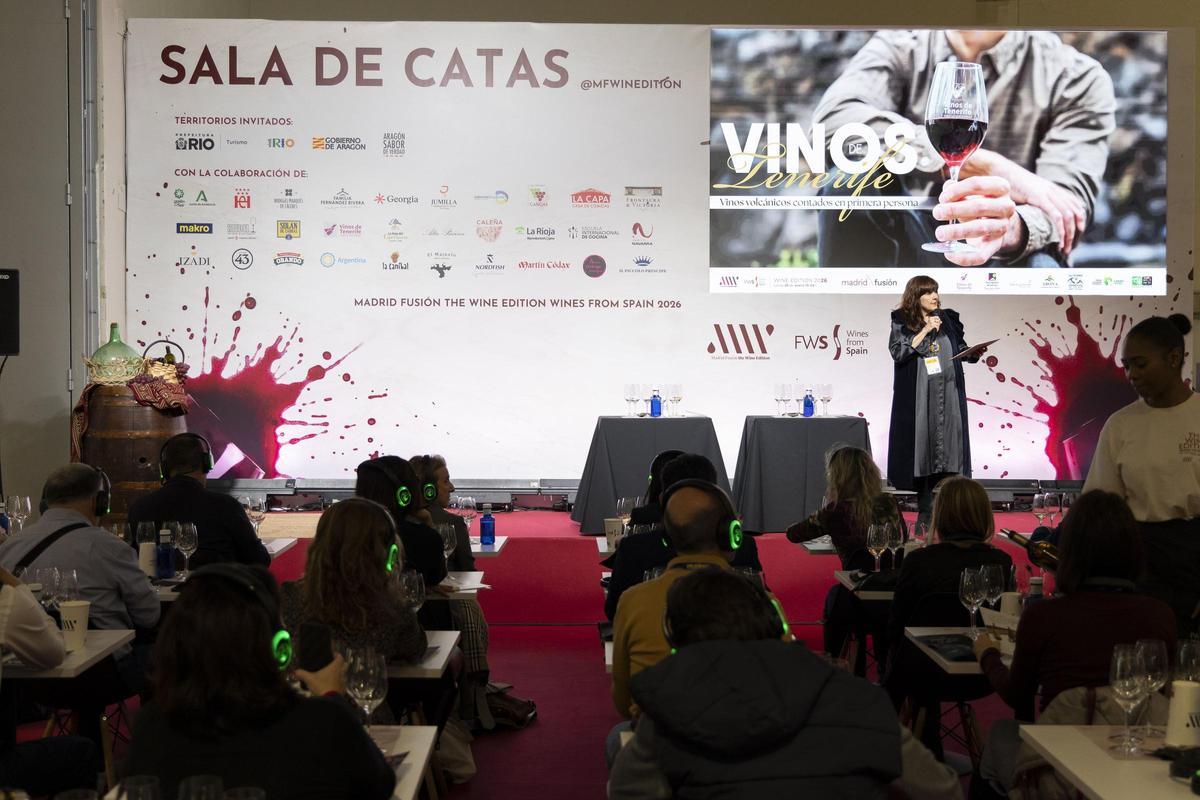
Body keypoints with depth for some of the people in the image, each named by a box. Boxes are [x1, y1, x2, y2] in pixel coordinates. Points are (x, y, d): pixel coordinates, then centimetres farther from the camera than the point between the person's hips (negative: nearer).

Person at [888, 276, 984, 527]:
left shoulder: (948, 319, 13)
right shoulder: (901, 322, 4)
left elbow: (961, 351, 16)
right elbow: (898, 353, -9)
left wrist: (975, 353, -5)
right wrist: (925, 331, -11)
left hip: (949, 396, 3)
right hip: (919, 399, -2)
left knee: (947, 447, -3)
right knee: (924, 448, -2)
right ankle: (926, 513, 4)